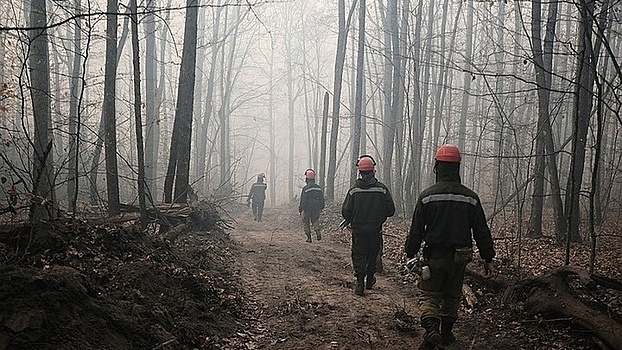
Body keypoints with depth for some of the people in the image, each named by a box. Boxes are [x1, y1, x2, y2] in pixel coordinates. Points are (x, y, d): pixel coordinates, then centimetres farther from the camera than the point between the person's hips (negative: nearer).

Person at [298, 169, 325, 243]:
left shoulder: (305, 188, -15)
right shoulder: (319, 187, 0)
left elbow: (303, 201, -13)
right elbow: (322, 199, 6)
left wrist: (300, 210, -3)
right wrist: (321, 207, 19)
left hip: (307, 209, -4)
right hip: (316, 209, 4)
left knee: (306, 223, 12)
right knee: (315, 221, 19)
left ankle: (309, 238, 11)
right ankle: (317, 231, -7)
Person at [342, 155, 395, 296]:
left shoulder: (353, 190, -8)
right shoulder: (382, 189, -8)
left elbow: (345, 211, -7)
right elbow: (391, 210, -5)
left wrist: (351, 222, 13)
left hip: (358, 229, -1)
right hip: (375, 230, 1)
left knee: (358, 255, 7)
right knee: (372, 255, 18)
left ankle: (360, 282, -3)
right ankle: (369, 279, 30)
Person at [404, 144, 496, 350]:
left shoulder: (427, 195, -9)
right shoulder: (470, 197, -2)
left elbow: (416, 229, -6)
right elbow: (482, 231, 2)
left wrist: (410, 253, 5)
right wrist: (488, 258, 9)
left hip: (434, 256, -2)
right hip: (459, 257, 3)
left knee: (430, 295, 6)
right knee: (452, 296, 19)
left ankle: (431, 328, -19)